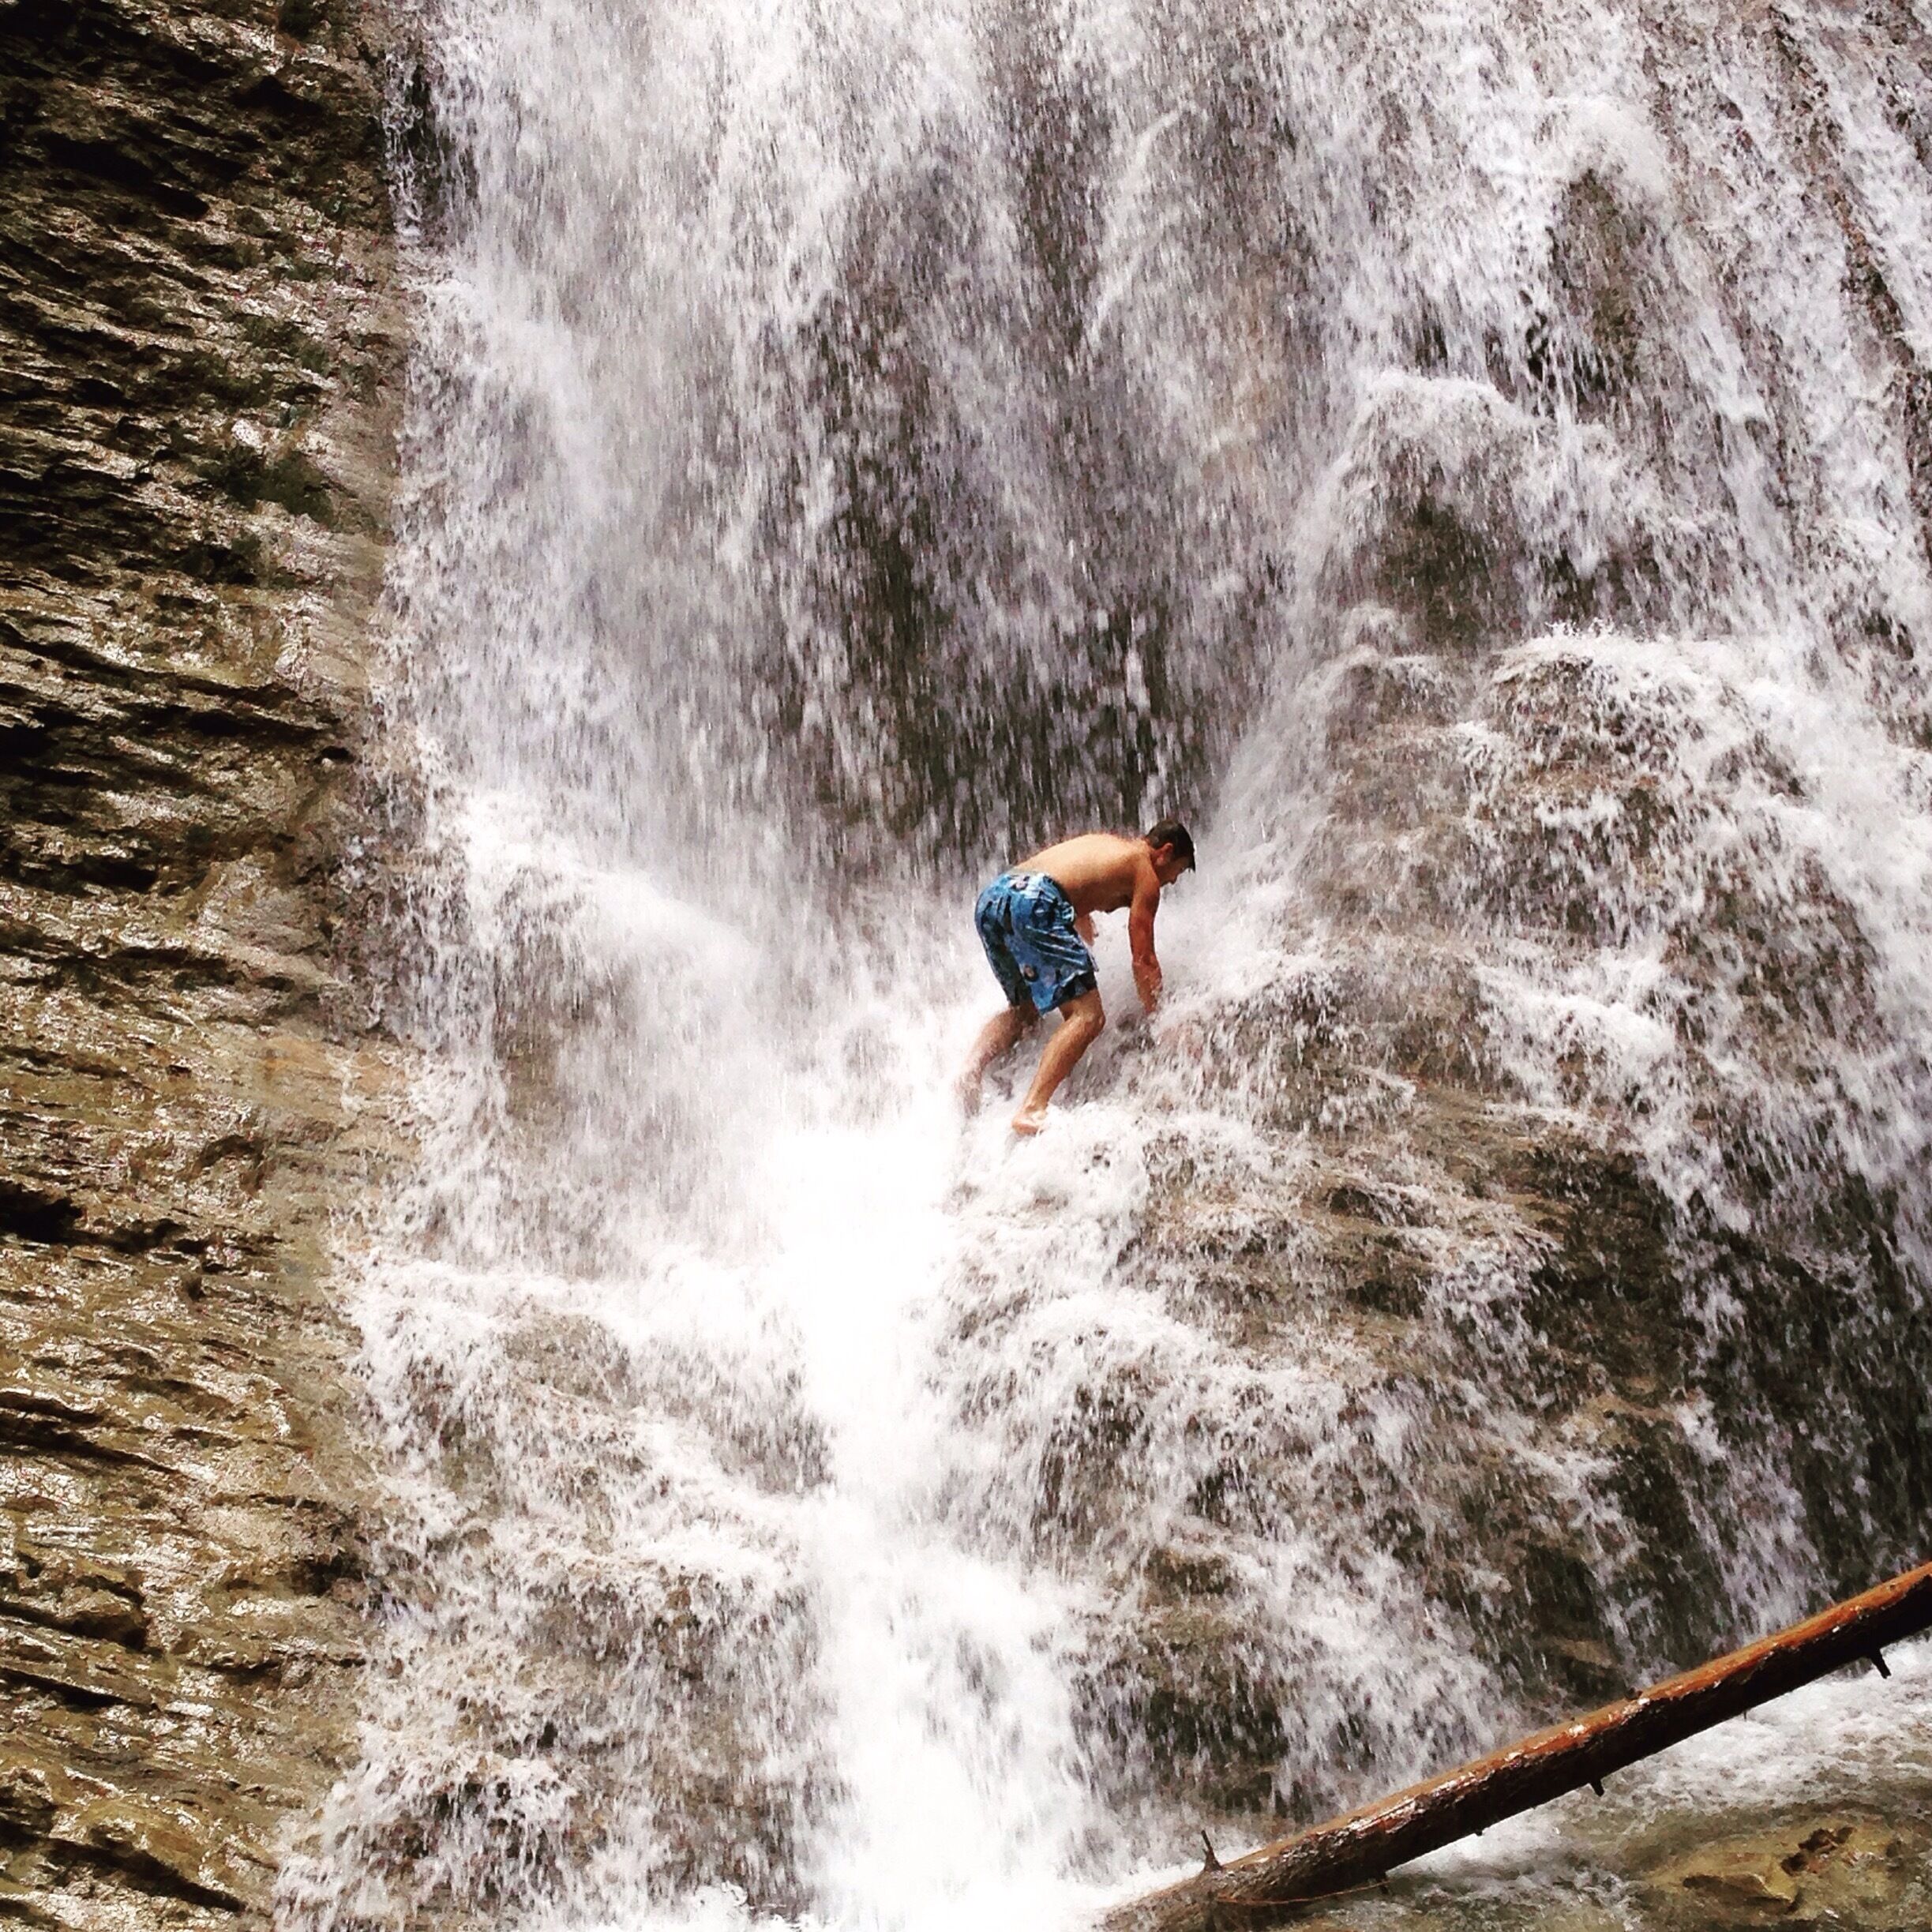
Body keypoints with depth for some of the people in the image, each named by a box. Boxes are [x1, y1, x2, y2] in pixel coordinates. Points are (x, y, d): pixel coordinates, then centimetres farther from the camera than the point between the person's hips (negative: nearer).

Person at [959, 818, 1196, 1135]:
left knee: (1025, 1008, 26)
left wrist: (1084, 961, 70)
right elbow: (1143, 960, 9)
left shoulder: (1105, 843, 36)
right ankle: (1032, 1110, -22)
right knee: (1087, 1015, -6)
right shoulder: (1145, 872, 13)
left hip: (989, 899, 9)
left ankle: (971, 1072, 2)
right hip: (1035, 902, -9)